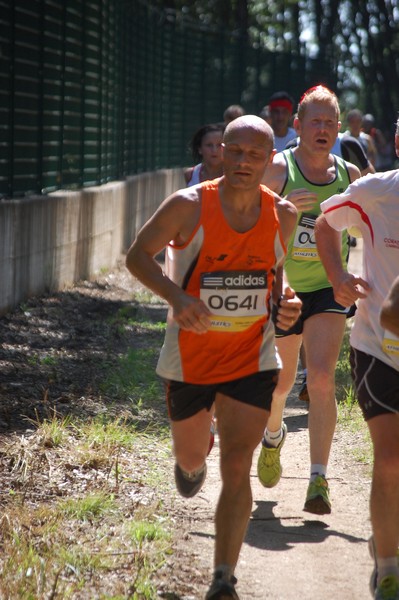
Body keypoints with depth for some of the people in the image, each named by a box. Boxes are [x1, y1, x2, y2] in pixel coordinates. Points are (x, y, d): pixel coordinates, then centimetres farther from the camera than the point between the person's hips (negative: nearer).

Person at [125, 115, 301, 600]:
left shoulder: (282, 214, -5)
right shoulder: (189, 206, -16)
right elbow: (138, 256, -5)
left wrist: (284, 301, -6)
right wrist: (176, 297, -22)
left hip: (252, 359, 1)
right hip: (190, 355, 0)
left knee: (237, 468, -9)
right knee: (191, 460, 18)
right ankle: (192, 460, 58)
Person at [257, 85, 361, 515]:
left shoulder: (349, 174, 1)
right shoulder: (278, 169, -9)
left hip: (328, 290, 1)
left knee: (321, 378, -17)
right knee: (280, 382, 13)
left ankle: (318, 479, -14)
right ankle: (273, 434, 48)